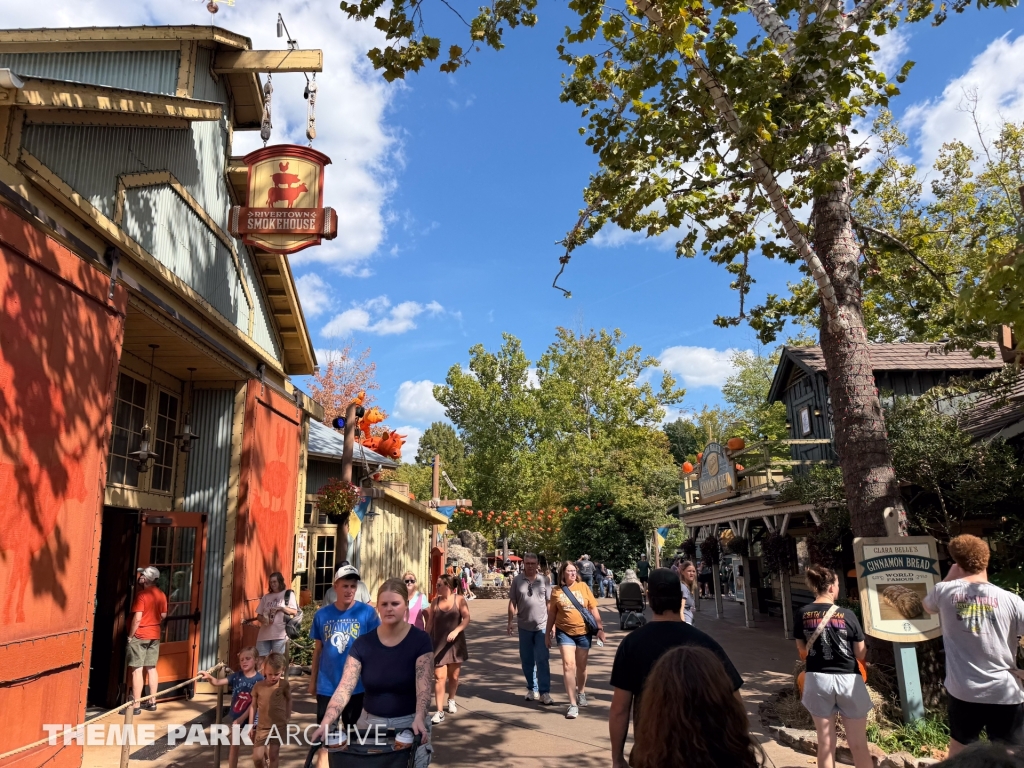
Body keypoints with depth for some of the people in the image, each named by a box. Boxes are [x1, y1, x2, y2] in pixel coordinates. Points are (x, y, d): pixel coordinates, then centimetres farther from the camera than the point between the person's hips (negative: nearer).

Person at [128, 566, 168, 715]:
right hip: (155, 635, 7)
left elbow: (137, 618, -19)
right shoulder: (161, 594, 6)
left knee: (137, 669, -4)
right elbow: (163, 615, 11)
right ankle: (152, 702, 18)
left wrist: (130, 636, -11)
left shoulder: (141, 594, -15)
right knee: (151, 668, 12)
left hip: (140, 635, -7)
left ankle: (136, 706, -2)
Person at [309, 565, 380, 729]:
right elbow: (318, 649, 8)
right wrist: (313, 680, 11)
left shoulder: (367, 612, -10)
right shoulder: (322, 615, -2)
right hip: (326, 685, 2)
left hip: (356, 685, -2)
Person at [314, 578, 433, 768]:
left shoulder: (420, 640, -12)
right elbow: (345, 687, -14)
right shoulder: (363, 643, -6)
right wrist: (325, 723, -29)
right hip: (370, 724, 2)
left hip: (408, 726, -2)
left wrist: (419, 718, -39)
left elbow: (423, 686, -21)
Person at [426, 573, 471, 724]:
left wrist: (456, 631, -26)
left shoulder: (459, 600, -4)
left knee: (453, 675, 12)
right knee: (439, 677, -7)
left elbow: (466, 618, -12)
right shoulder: (435, 601, 4)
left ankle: (451, 700, 38)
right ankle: (439, 711, -5)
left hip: (455, 643, -1)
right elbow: (430, 622, 9)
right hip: (438, 644, 1)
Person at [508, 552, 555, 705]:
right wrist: (510, 622, 2)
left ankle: (544, 692, 1)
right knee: (527, 661, 11)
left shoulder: (544, 580, 0)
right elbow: (512, 602, 4)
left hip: (542, 625, -1)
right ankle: (532, 689, 25)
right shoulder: (517, 580, 0)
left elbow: (549, 602, 4)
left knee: (543, 660, -4)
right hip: (524, 626, 1)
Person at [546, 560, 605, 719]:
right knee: (568, 665, -11)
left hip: (583, 632, 1)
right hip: (565, 632, -1)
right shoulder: (556, 591, -3)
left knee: (581, 666, 15)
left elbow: (593, 608, 1)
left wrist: (600, 628, -2)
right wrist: (548, 633, 7)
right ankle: (573, 704, -6)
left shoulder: (583, 586, -3)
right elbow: (552, 613, 5)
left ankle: (581, 692, 42)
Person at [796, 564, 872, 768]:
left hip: (817, 679, 2)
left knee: (825, 744, 12)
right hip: (847, 679, -2)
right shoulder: (847, 615, -11)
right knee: (858, 745, 11)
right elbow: (860, 654, -4)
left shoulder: (803, 615, -3)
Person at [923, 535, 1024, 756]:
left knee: (958, 750, 22)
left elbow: (928, 606, 18)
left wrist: (950, 577, 21)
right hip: (1006, 694, -1)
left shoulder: (945, 591, -5)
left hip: (962, 691, 2)